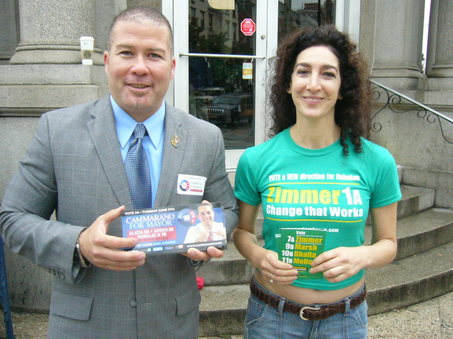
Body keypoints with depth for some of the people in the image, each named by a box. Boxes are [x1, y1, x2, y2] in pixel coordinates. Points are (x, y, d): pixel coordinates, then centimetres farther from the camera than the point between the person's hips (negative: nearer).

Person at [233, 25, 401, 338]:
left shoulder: (377, 161, -10)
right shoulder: (256, 160, -10)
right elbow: (242, 230, 3)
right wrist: (258, 256, -17)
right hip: (271, 314, 0)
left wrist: (362, 256, -21)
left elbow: (388, 242, 0)